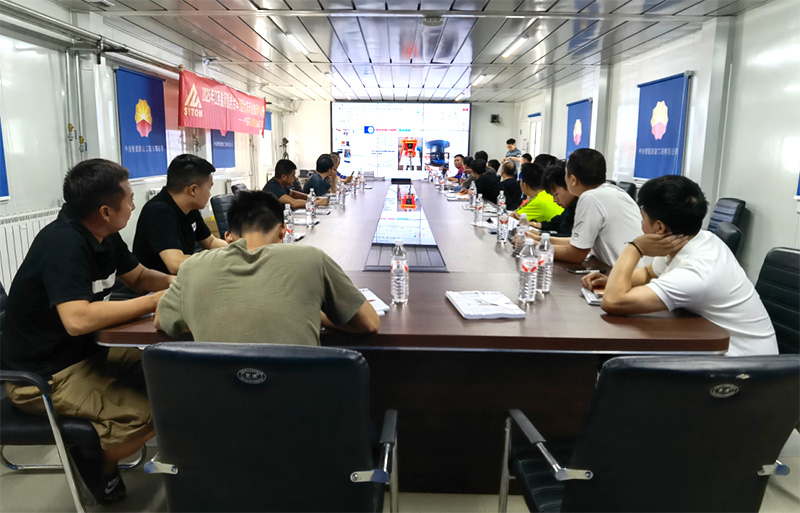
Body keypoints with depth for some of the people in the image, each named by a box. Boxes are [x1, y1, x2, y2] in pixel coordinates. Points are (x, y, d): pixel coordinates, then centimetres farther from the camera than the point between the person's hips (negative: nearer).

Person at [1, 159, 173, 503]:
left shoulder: (103, 235, 0)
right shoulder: (64, 243, -28)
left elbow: (138, 277, 13)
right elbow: (78, 319, -38)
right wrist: (155, 301, -29)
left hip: (85, 351, 9)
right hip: (43, 374, -9)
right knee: (149, 412, -23)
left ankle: (98, 450, 22)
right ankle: (96, 467, 9)